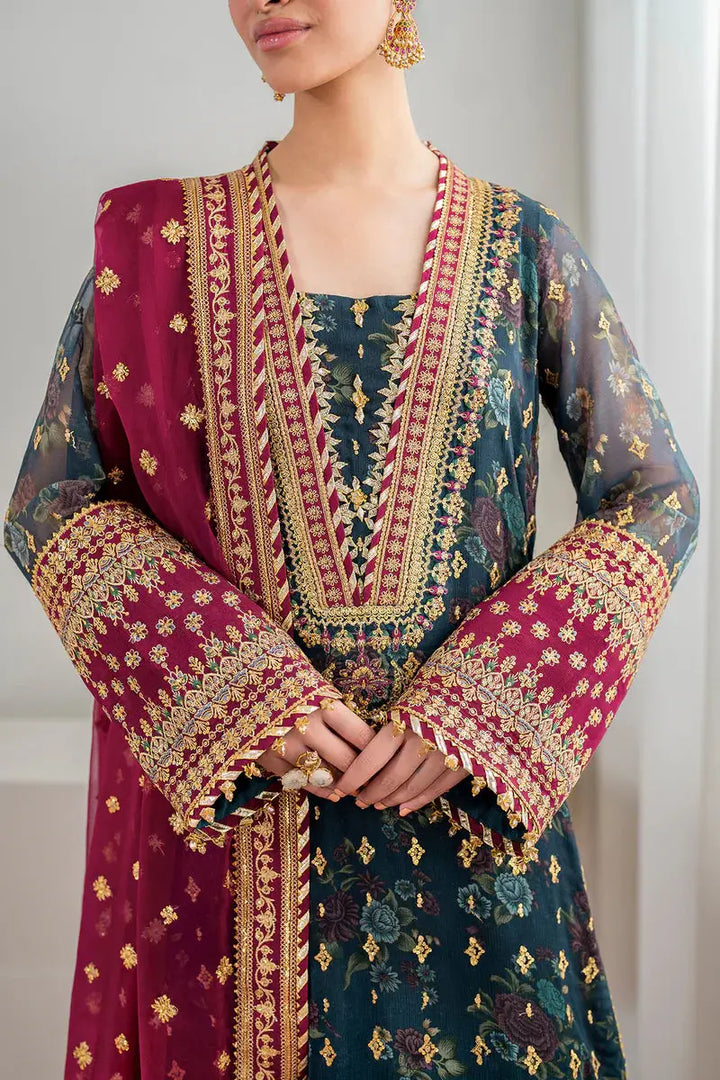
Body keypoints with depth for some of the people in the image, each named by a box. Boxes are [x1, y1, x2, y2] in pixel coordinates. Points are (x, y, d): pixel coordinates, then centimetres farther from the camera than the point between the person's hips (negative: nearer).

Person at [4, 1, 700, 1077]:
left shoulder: (519, 241, 2)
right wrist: (234, 691, -14)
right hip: (218, 801, 0)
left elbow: (656, 496, 4)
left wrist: (484, 705, -10)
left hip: (468, 797, 1)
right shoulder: (164, 239, 1)